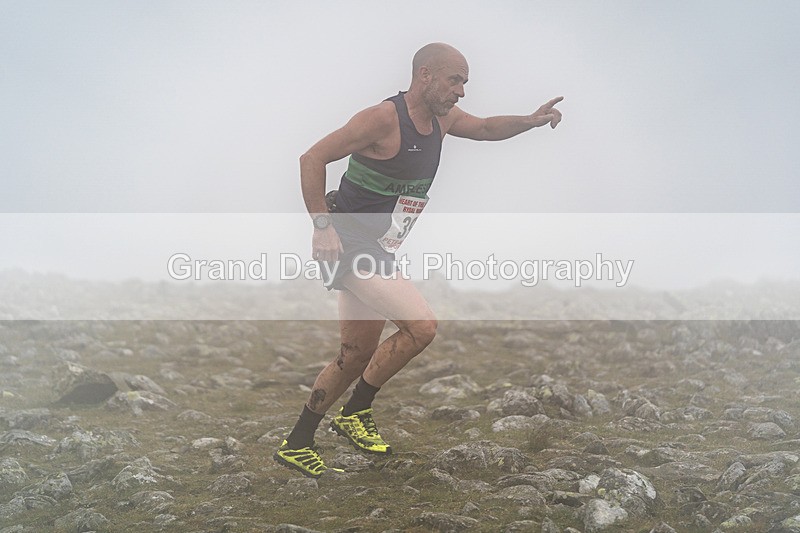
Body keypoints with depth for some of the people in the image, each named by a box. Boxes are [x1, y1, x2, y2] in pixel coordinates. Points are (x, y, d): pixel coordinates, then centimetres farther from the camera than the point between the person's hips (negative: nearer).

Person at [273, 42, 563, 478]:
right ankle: (355, 414, -1)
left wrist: (530, 121, 8)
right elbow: (312, 159, -17)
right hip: (350, 247, -10)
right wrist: (322, 225, -22)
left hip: (379, 254, 10)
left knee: (356, 358, 14)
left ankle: (295, 446, 25)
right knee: (421, 326, -18)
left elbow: (485, 128, 27)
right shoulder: (384, 118, -18)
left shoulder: (442, 118, 8)